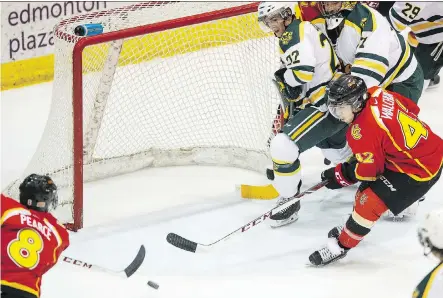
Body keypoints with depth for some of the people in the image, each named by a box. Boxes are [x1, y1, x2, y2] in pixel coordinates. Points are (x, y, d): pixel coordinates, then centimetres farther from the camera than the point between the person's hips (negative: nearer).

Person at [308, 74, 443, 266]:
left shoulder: (362, 132, -26)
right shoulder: (378, 95, -5)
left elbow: (368, 169, -16)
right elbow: (412, 108, 9)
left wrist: (341, 176, -1)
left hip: (419, 170, -10)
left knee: (370, 200, -10)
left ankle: (341, 245, 3)